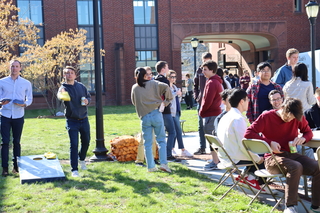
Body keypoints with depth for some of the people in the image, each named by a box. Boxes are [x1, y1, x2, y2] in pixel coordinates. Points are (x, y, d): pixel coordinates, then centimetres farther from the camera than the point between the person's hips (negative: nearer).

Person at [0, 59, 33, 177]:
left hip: (19, 116, 1)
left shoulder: (26, 83, 5)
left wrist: (24, 104, -13)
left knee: (17, 142, 8)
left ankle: (16, 166, 16)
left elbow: (29, 99, 9)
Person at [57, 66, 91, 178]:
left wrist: (87, 101, -6)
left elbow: (89, 96, 19)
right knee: (74, 145, -8)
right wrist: (62, 96, -61)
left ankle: (82, 159, 45)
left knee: (86, 141, 17)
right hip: (72, 121, -5)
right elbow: (60, 94, -36)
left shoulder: (81, 86, 4)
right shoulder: (63, 88, -12)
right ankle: (74, 169, -2)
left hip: (84, 119, 5)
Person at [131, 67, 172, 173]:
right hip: (156, 114, -1)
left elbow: (134, 102, 19)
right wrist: (167, 100, 2)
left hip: (144, 117, 1)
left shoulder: (134, 88, 10)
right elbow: (165, 87, -9)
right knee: (161, 140, 5)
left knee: (147, 143, 7)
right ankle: (163, 163, -6)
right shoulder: (153, 84, 4)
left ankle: (151, 167, 7)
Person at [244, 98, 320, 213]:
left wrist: (303, 138, -7)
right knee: (295, 167, -36)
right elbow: (248, 133, -13)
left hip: (291, 155, 5)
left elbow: (308, 132, 19)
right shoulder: (267, 117, -6)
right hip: (272, 158, -5)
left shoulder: (298, 118, 7)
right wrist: (269, 143, -22)